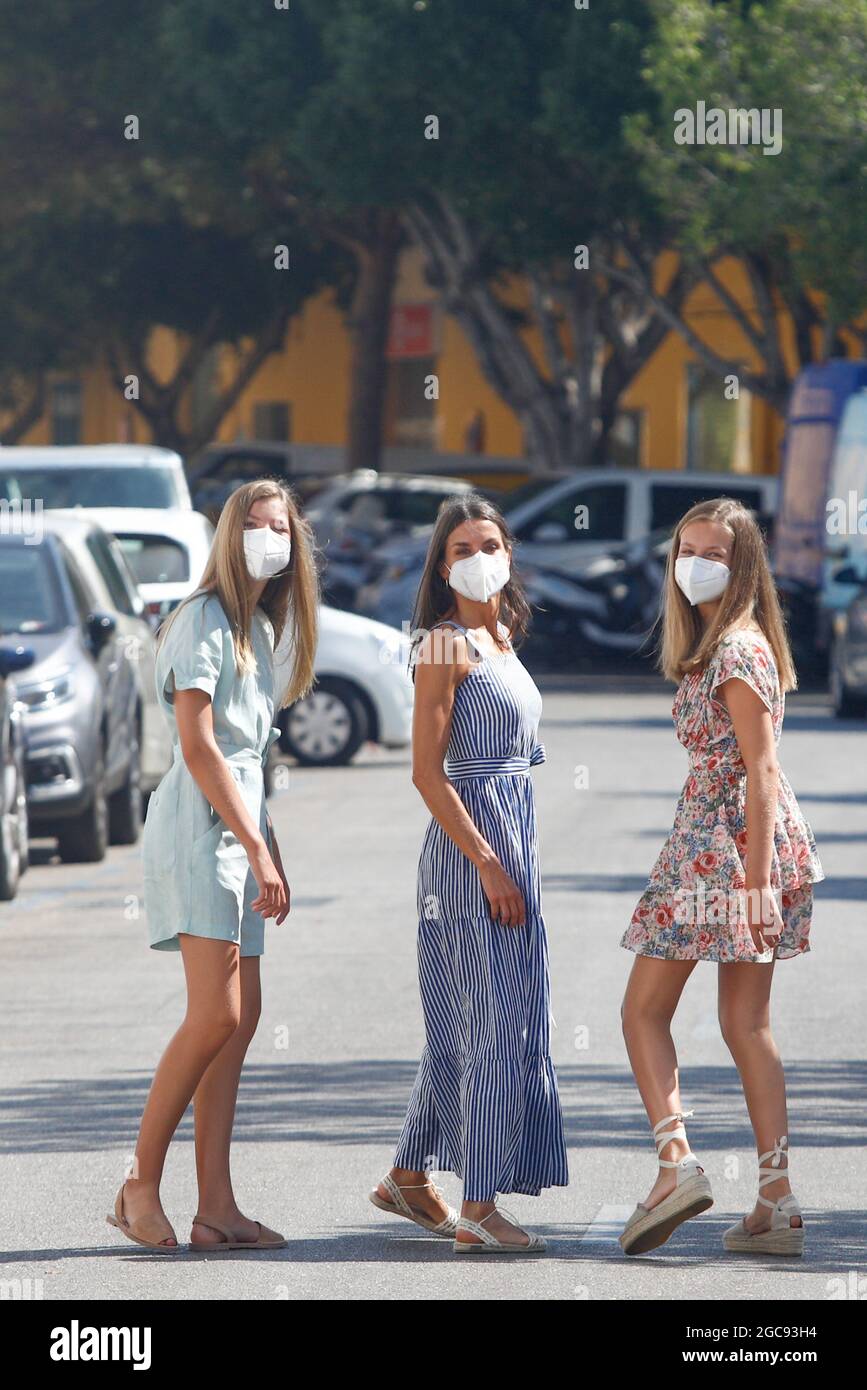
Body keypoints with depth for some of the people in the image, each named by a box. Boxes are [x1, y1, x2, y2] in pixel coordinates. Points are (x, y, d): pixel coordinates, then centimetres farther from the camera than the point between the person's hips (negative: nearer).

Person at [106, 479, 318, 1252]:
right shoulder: (205, 620, -8)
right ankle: (142, 1185, -8)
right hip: (200, 831, -9)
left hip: (239, 833, 9)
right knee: (216, 1018, -16)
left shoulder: (260, 629, 19)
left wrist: (272, 855, 17)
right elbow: (197, 747, -15)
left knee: (241, 1020, 3)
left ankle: (216, 1207, 1)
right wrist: (257, 849, -17)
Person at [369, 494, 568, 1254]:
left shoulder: (499, 637, 15)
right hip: (472, 844, -9)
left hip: (512, 838, 9)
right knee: (496, 1025, -8)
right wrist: (488, 865, -20)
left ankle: (410, 1178, 25)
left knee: (465, 1023, 14)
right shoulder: (446, 644, -11)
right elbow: (427, 771, -16)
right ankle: (479, 1211, -6)